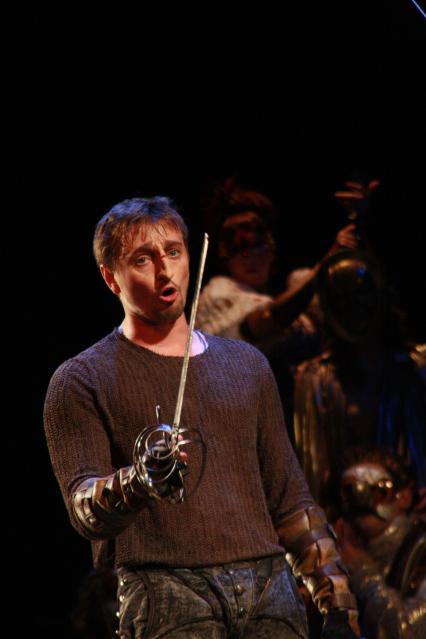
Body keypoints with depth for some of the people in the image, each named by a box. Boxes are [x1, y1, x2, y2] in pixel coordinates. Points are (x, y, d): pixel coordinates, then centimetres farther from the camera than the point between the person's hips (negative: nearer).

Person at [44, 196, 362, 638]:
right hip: (164, 588, -4)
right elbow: (84, 509, -5)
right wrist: (133, 485, -28)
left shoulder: (246, 364, 21)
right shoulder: (81, 381, 7)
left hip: (269, 584, 4)